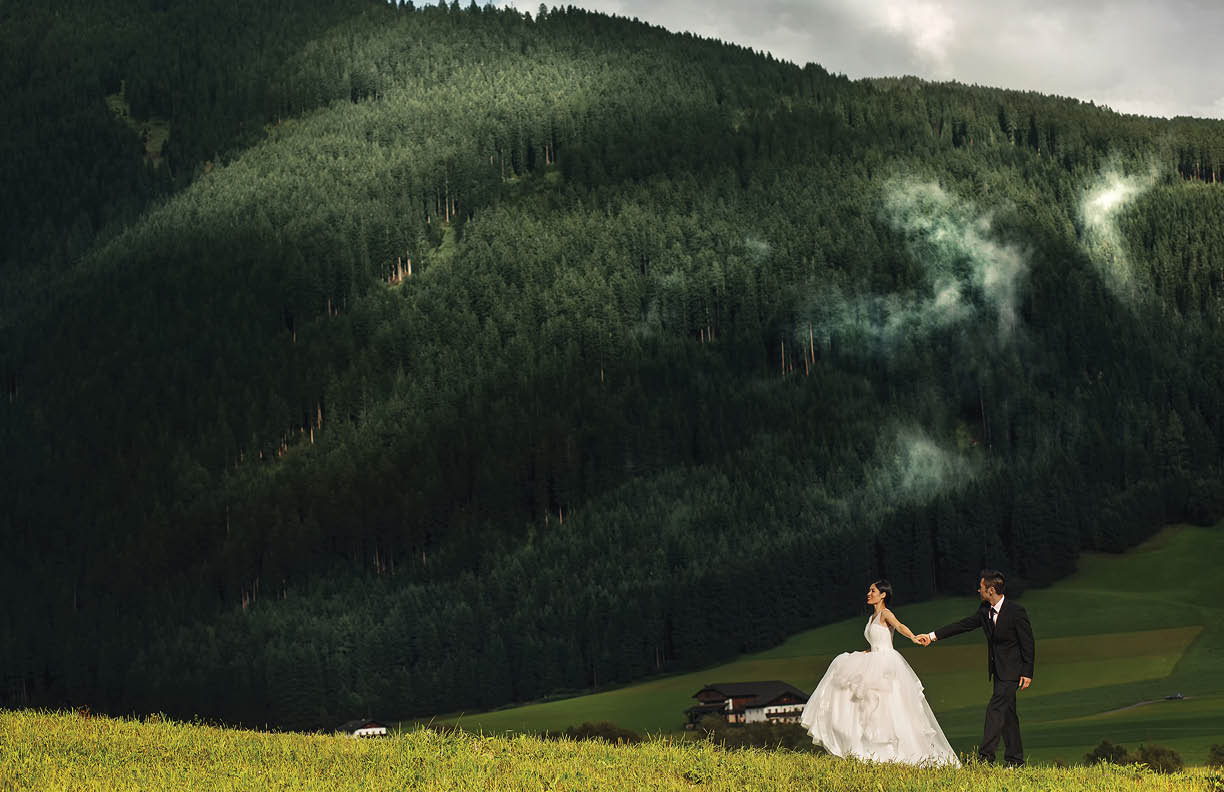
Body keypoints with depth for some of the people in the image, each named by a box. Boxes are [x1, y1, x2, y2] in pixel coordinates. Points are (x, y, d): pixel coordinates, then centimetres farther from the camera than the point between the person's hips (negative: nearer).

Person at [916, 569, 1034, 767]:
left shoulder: (1016, 610, -18)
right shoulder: (985, 610, 4)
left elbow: (1027, 642, -14)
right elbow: (963, 625, 10)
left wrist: (1027, 673, -15)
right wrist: (933, 636, 8)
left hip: (1012, 669, -8)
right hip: (998, 669, 8)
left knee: (995, 708, -15)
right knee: (1007, 713, 10)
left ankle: (985, 755, -17)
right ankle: (1015, 758, 15)